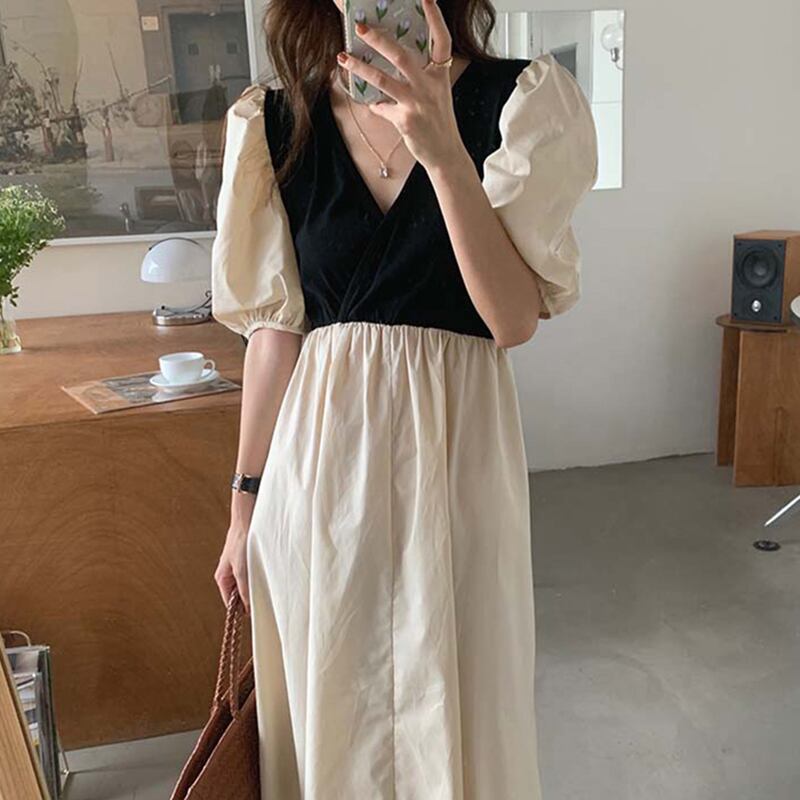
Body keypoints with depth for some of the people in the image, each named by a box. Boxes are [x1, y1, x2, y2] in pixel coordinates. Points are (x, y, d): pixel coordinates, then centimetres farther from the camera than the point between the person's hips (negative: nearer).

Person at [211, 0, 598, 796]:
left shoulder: (519, 99, -4)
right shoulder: (276, 122, 3)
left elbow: (515, 318, -12)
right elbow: (275, 322, 5)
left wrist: (443, 152, -23)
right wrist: (245, 501, 7)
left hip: (454, 442, -1)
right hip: (318, 458, 2)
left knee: (454, 707, 12)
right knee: (327, 709, 16)